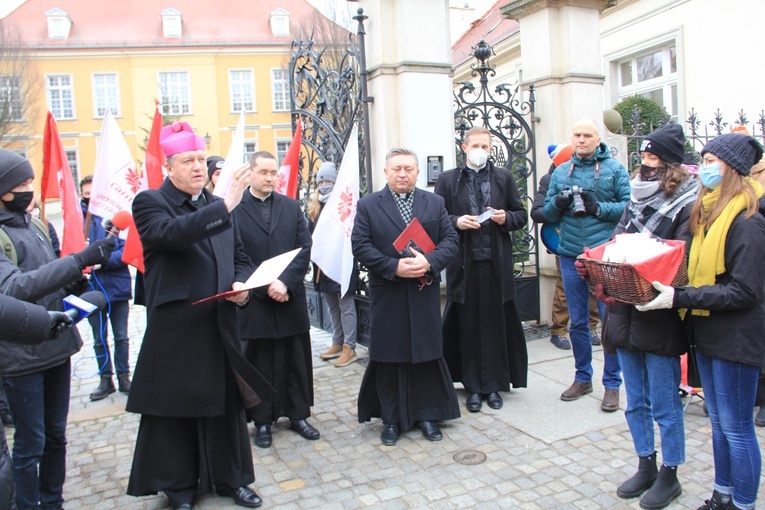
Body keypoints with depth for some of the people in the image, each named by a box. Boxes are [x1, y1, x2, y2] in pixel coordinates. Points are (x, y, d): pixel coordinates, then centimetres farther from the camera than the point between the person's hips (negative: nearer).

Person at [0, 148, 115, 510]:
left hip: (56, 345, 7)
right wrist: (80, 260, -35)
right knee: (30, 445, 4)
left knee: (56, 436, 17)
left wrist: (75, 283, 1)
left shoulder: (32, 225, 9)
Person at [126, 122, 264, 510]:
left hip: (220, 326, 5)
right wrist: (224, 206, -32)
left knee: (226, 405, 15)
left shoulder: (218, 207, 11)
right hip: (175, 330, -5)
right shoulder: (150, 202, -5)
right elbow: (171, 233, -27)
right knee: (175, 411, 10)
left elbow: (239, 256, 17)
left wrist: (241, 283, -4)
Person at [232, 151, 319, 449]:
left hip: (291, 298, 3)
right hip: (254, 301, -3)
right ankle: (262, 421, 23)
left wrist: (286, 282, -13)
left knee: (296, 360, 12)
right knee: (259, 364, 8)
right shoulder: (233, 209, -4)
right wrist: (264, 287, -16)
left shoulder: (291, 207, 8)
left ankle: (297, 415, 27)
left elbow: (305, 247, 0)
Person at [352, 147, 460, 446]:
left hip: (426, 294, 2)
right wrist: (394, 267, -17)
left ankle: (427, 415, 24)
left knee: (427, 354, 8)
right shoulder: (368, 206, 2)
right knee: (388, 358, 6)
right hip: (387, 296, -1)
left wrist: (430, 262, -17)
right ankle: (392, 419, 21)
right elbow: (360, 246, -6)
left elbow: (450, 239, 2)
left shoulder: (435, 203, 9)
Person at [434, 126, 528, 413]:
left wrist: (506, 218, -8)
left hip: (497, 262, 1)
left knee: (497, 324, 5)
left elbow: (521, 215, 13)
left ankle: (495, 384, 19)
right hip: (463, 263, -1)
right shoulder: (447, 180, 7)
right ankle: (474, 387, 17)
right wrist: (456, 222, -13)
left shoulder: (505, 178, 11)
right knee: (468, 326, 5)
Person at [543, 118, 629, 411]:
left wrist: (598, 208, -18)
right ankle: (583, 378, 28)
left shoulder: (614, 169, 1)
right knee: (577, 321, 13)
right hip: (570, 255, 4)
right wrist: (557, 203, -11)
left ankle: (612, 384, 16)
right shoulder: (560, 172, 12)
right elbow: (547, 213, 10)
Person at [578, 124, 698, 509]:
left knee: (664, 405, 8)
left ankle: (669, 474, 27)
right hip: (625, 313, 6)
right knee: (636, 402, 18)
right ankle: (646, 466, 34)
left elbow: (683, 261, -16)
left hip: (660, 318, -6)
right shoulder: (636, 196, 11)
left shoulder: (688, 203, -9)